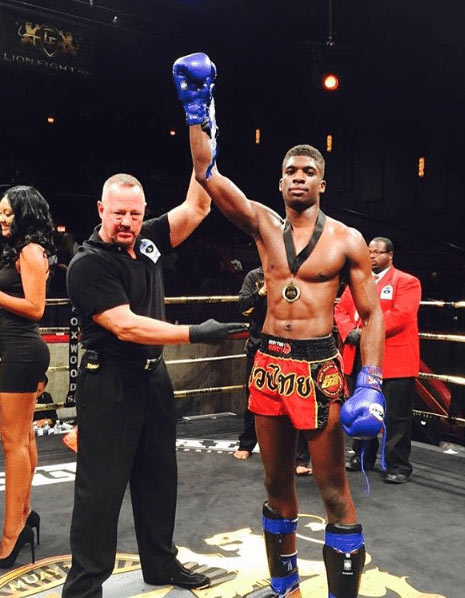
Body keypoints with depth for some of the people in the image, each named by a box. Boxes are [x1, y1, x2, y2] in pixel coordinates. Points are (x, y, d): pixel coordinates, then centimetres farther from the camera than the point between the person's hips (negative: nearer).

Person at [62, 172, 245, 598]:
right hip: (108, 385, -7)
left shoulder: (148, 240, 3)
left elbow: (197, 207, 3)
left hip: (153, 377, 7)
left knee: (159, 478, 17)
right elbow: (126, 327, -24)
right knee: (101, 486, 1)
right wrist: (196, 334, -26)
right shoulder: (88, 264, -16)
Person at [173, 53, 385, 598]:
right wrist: (197, 109, -6)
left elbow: (371, 314, -2)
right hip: (268, 364, 4)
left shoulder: (346, 240, -2)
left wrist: (370, 385, -12)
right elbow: (208, 175, -2)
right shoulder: (263, 224, 5)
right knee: (276, 484, 15)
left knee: (333, 489, 1)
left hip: (319, 368, -3)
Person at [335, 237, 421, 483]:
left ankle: (398, 466, 10)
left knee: (396, 416, -1)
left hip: (394, 359, -6)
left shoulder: (406, 282, -3)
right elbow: (341, 309, 11)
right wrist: (349, 332, -9)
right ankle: (362, 457, 28)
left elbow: (400, 315, -16)